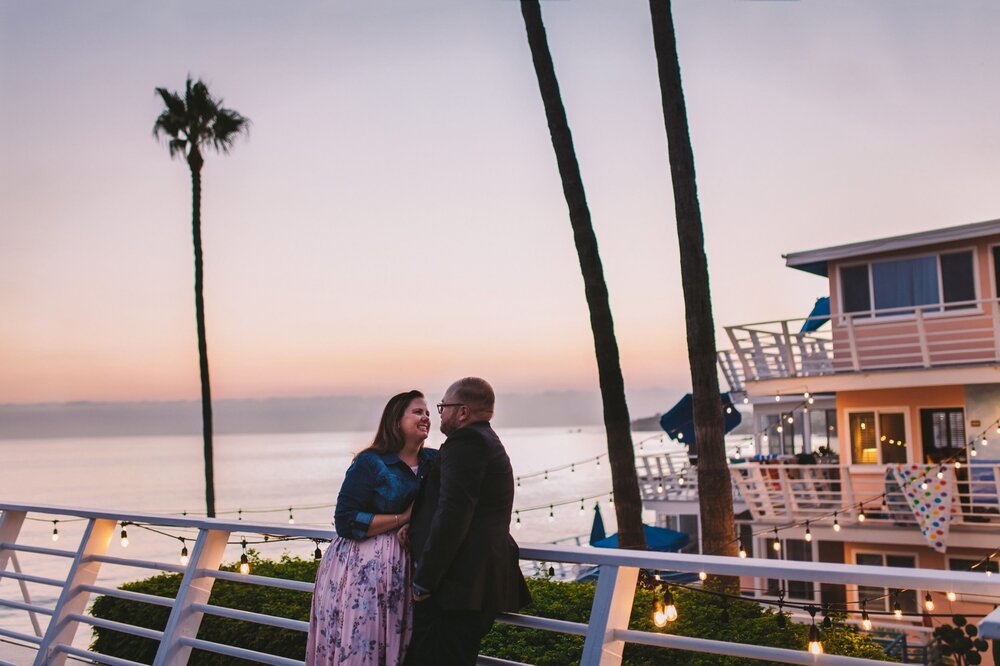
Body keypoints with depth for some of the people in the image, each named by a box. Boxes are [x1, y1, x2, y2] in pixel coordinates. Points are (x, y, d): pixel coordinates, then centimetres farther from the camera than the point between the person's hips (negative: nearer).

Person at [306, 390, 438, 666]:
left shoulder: (434, 461, 6)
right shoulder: (370, 463, -9)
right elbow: (346, 521, -14)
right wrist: (403, 518, -14)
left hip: (408, 570, 5)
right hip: (363, 570, -5)